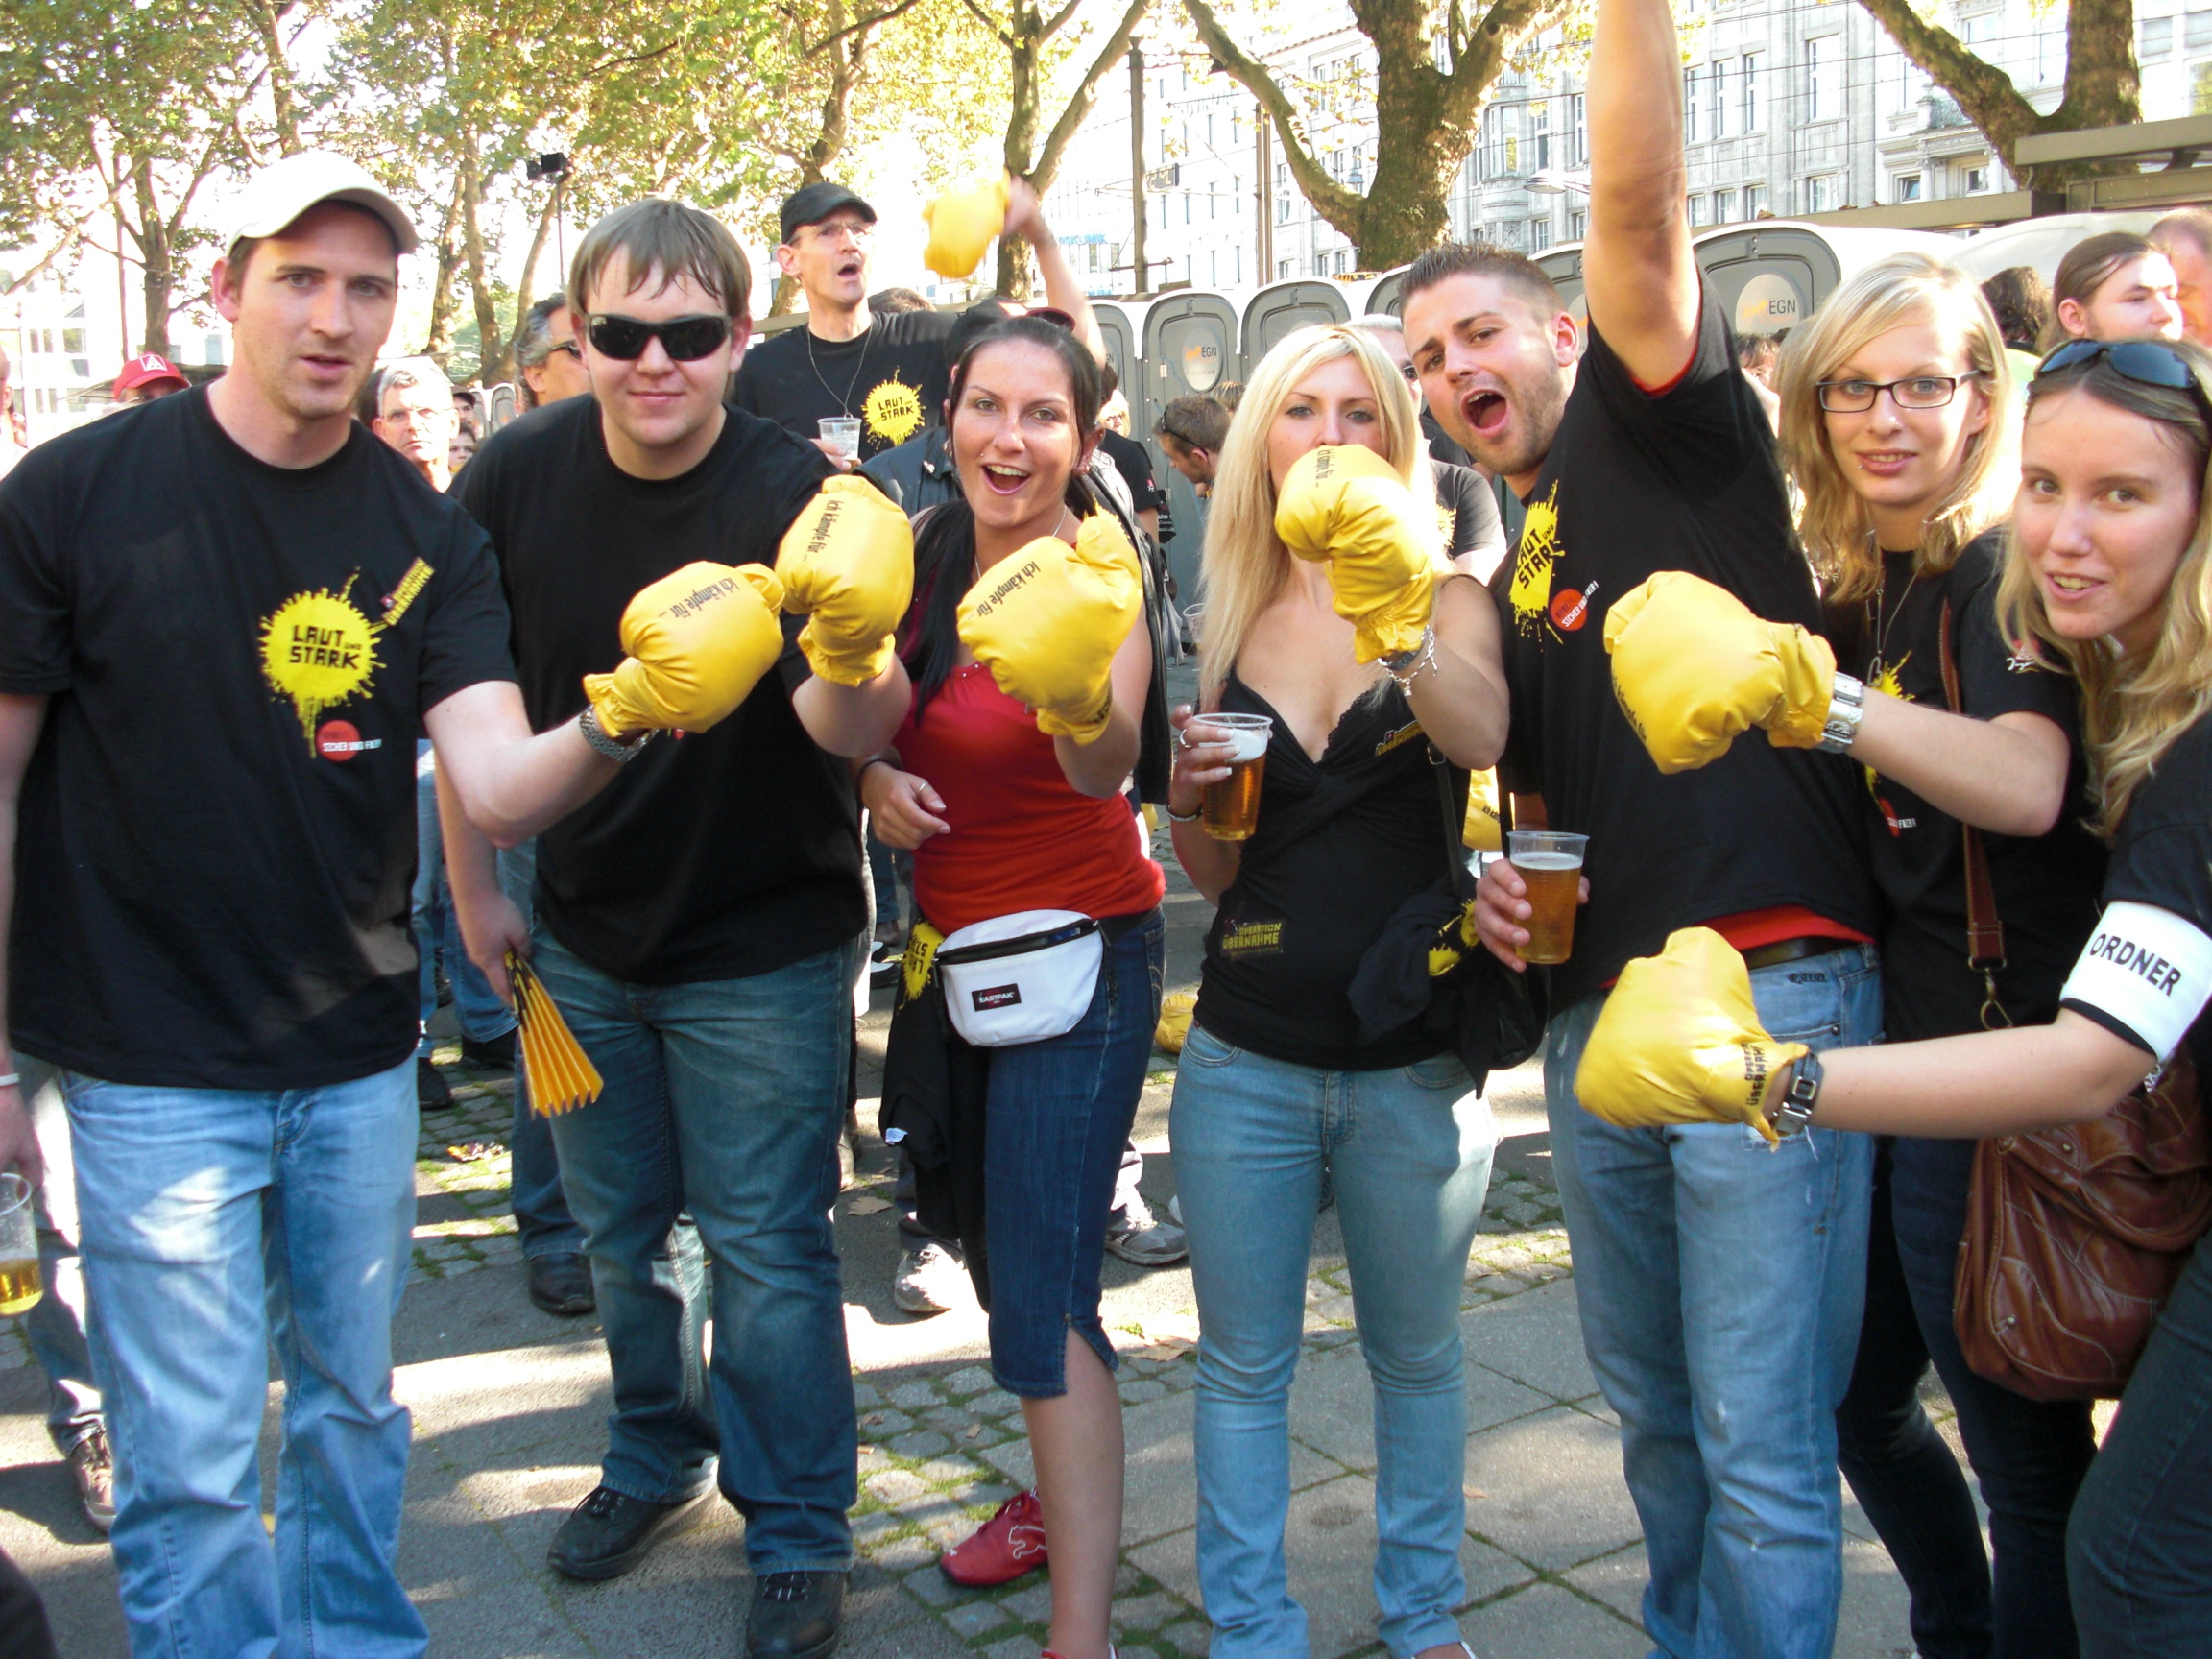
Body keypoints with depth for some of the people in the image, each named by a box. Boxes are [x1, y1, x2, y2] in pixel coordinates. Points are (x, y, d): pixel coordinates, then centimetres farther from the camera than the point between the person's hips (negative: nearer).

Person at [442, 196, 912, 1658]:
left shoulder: (793, 496, -18)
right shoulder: (519, 478, -8)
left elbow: (852, 732, -28)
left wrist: (854, 662, -51)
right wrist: (474, 887, 8)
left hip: (765, 949, -4)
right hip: (582, 940, 5)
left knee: (765, 1244, 2)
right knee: (620, 1228, 20)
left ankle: (800, 1537, 22)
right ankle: (660, 1459, 43)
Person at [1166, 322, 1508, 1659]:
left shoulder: (1445, 596, -1)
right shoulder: (1233, 624, 6)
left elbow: (1482, 738, -26)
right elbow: (1213, 874, 11)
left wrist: (1397, 617, -43)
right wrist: (1189, 800, -11)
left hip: (1412, 1059, -2)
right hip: (1246, 1057, 2)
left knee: (1417, 1355, 15)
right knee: (1244, 1366, 11)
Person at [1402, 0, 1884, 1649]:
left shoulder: (1669, 430, 1)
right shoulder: (1510, 583, 19)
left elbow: (1637, 201, -16)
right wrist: (1505, 887, 6)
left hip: (1768, 994, -7)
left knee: (1761, 1447, -3)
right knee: (1656, 1418, 18)